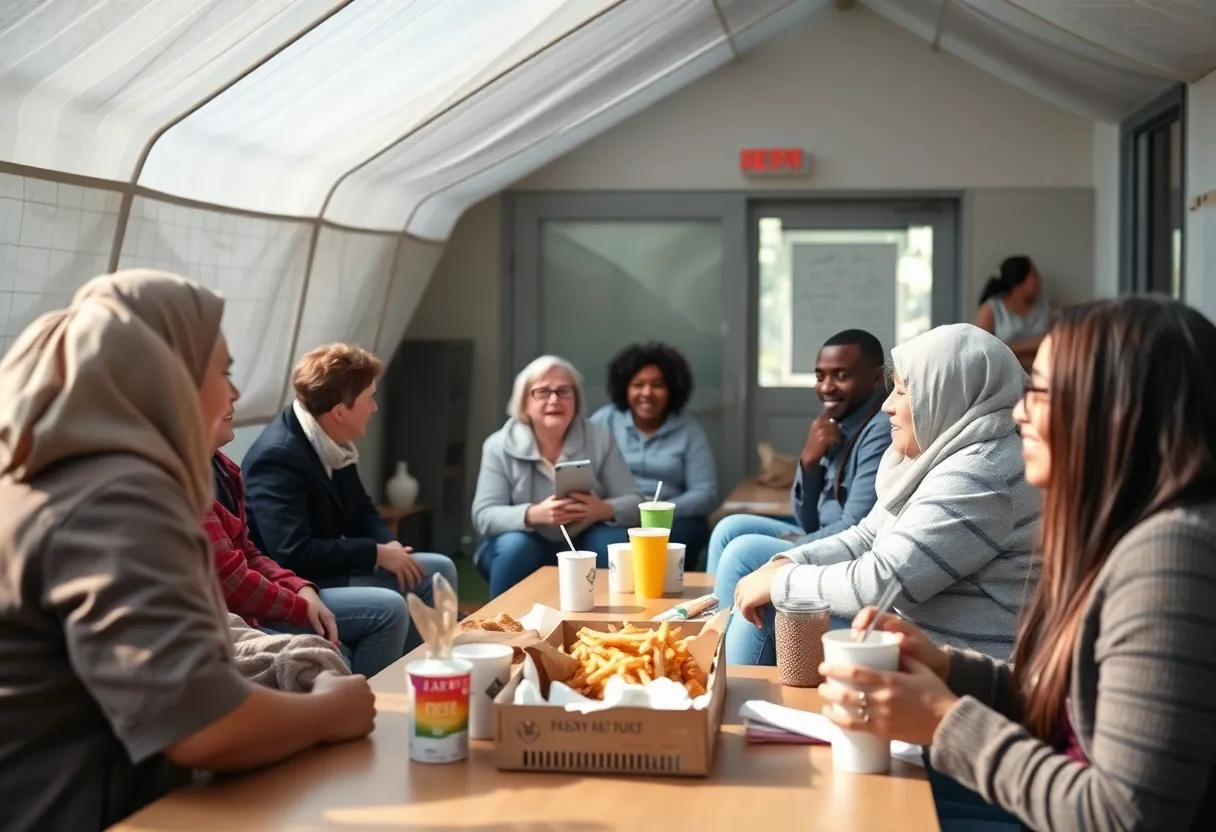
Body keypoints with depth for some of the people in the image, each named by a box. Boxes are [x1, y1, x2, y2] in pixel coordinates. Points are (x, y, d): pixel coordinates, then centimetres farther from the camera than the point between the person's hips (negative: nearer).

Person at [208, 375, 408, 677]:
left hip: (248, 608, 11)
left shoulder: (220, 468, 11)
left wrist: (303, 590, -1)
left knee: (388, 609, 6)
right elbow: (230, 579, -22)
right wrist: (304, 607, -9)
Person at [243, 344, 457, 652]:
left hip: (332, 569, 9)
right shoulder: (277, 457, -25)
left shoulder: (333, 443, 3)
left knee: (439, 570, 3)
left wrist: (389, 544, -7)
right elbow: (293, 554, -31)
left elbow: (361, 511, 15)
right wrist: (377, 553, -23)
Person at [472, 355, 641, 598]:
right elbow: (484, 516, -15)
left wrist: (604, 510, -32)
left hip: (583, 546, 1)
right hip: (527, 546, -1)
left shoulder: (600, 439, -5)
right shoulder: (499, 446, -8)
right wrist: (533, 515, -35)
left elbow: (634, 503, -8)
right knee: (514, 546, -32)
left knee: (615, 540, -28)